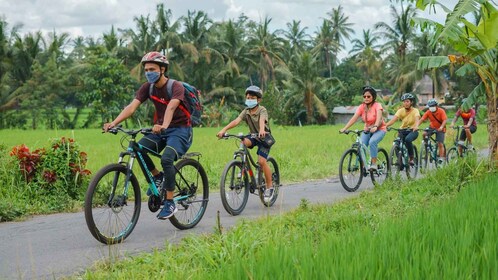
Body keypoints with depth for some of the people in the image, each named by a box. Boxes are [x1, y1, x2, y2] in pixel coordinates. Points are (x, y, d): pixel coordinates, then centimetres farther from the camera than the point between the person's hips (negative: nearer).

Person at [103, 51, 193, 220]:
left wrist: (164, 125, -58)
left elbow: (171, 107, -38)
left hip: (179, 130, -6)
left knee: (166, 159, -30)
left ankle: (170, 203, -17)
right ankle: (157, 176, 6)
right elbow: (132, 106, -15)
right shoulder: (147, 87, -2)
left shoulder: (176, 87, -19)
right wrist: (114, 123, -31)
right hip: (160, 129, 6)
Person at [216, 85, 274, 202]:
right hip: (253, 136, 4)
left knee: (261, 160, -19)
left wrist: (262, 130, -61)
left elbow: (262, 120, -39)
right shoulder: (246, 111, -5)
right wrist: (224, 129, -36)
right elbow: (236, 121, -20)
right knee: (243, 142, -29)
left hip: (264, 137, -4)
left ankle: (269, 186, -6)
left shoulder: (262, 110, -17)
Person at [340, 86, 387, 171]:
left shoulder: (377, 106, -16)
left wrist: (375, 126, -53)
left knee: (372, 142, -32)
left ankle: (374, 164, -21)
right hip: (367, 130, 4)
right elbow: (354, 118, -16)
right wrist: (344, 128, -29)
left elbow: (379, 117, -33)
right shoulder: (362, 107, -6)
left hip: (379, 129, -4)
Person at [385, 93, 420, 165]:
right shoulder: (401, 111, -5)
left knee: (408, 139, -35)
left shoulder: (415, 111, -11)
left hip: (412, 131, -3)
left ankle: (411, 159, -21)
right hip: (403, 130, 3)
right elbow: (393, 119, -20)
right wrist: (385, 125, -40)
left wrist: (415, 126, -55)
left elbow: (416, 119, -32)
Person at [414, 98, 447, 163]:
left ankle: (441, 158, 1)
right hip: (432, 127, 3)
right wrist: (416, 126, -41)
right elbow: (421, 119, -23)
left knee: (440, 144, -8)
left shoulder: (441, 111, -21)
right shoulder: (428, 112, -15)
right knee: (424, 134, -26)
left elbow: (444, 120, -31)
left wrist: (441, 127, -50)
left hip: (440, 129, -3)